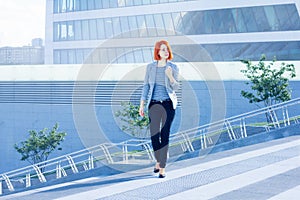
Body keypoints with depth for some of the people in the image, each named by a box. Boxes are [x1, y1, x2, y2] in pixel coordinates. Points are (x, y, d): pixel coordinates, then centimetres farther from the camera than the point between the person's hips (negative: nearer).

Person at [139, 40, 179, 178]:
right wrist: (142, 105, 1)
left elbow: (175, 87, 0)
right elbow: (146, 86, 6)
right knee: (154, 135, 1)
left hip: (168, 104, -1)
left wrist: (170, 76, -20)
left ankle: (162, 167, 2)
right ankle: (158, 160, 27)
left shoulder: (173, 67, 1)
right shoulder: (150, 67, 3)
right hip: (154, 104, 1)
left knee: (165, 135, -3)